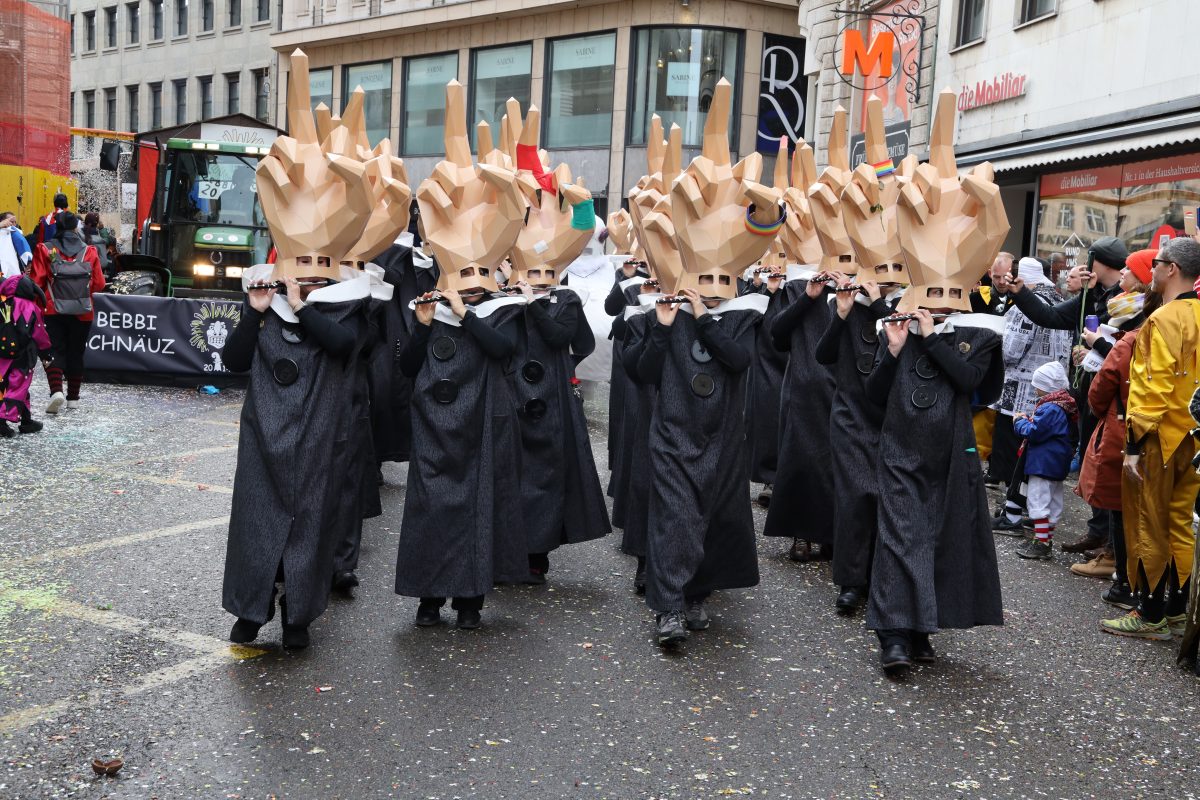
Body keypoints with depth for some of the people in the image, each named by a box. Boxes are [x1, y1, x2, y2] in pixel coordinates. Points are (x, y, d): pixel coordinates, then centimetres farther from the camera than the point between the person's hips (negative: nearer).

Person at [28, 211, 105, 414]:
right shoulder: (89, 251, 0)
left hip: (54, 311, -1)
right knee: (76, 352, 12)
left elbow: (36, 282, -4)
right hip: (82, 312, 1)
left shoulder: (45, 249, -3)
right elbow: (99, 284, 3)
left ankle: (56, 390, -18)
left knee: (55, 351, 3)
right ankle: (73, 397, 18)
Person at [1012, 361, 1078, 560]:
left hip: (1043, 463, -11)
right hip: (1057, 464, 11)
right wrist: (1028, 419, 11)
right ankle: (1047, 540, 23)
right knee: (1052, 502, 14)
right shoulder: (1064, 405, 12)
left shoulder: (1050, 408, -20)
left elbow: (1034, 432, -23)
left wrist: (1019, 422, -7)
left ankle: (1041, 543, -5)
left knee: (1038, 501, -6)